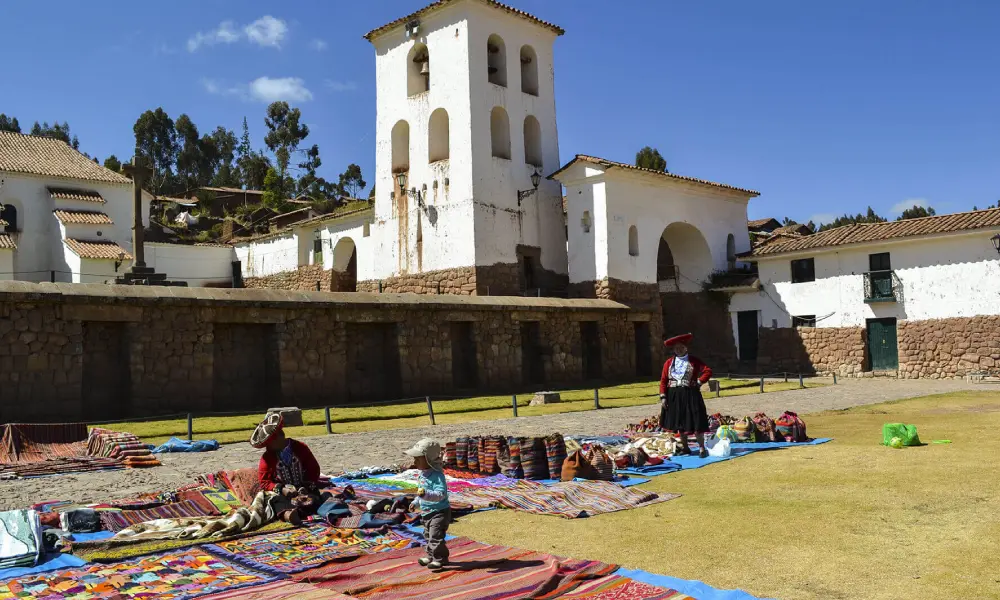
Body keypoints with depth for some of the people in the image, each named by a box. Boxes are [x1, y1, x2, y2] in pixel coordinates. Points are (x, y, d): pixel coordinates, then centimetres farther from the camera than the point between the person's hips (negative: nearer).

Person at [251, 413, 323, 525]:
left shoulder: (300, 448, 4)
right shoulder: (266, 458, 3)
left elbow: (314, 469, 7)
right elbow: (264, 482, 2)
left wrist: (308, 486, -10)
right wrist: (281, 489, -17)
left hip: (303, 490, 0)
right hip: (281, 493, 0)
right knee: (276, 502, -34)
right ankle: (287, 514, -68)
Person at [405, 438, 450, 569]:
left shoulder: (437, 475, -24)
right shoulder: (422, 474, 6)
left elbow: (440, 494, -35)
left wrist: (425, 494, -45)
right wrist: (416, 502, 15)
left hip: (439, 512, -10)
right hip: (426, 512, 10)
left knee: (436, 536, -10)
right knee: (428, 535, 21)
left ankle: (440, 559, 2)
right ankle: (431, 556, 35)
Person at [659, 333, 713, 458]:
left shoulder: (694, 361, 2)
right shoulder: (669, 363, 7)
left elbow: (708, 371, -3)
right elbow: (663, 380, 4)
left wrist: (699, 382, -10)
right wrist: (663, 397, -3)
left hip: (690, 395, -3)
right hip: (674, 396, 3)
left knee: (696, 423, -5)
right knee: (679, 423, 10)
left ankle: (702, 448, 4)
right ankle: (685, 448, 23)